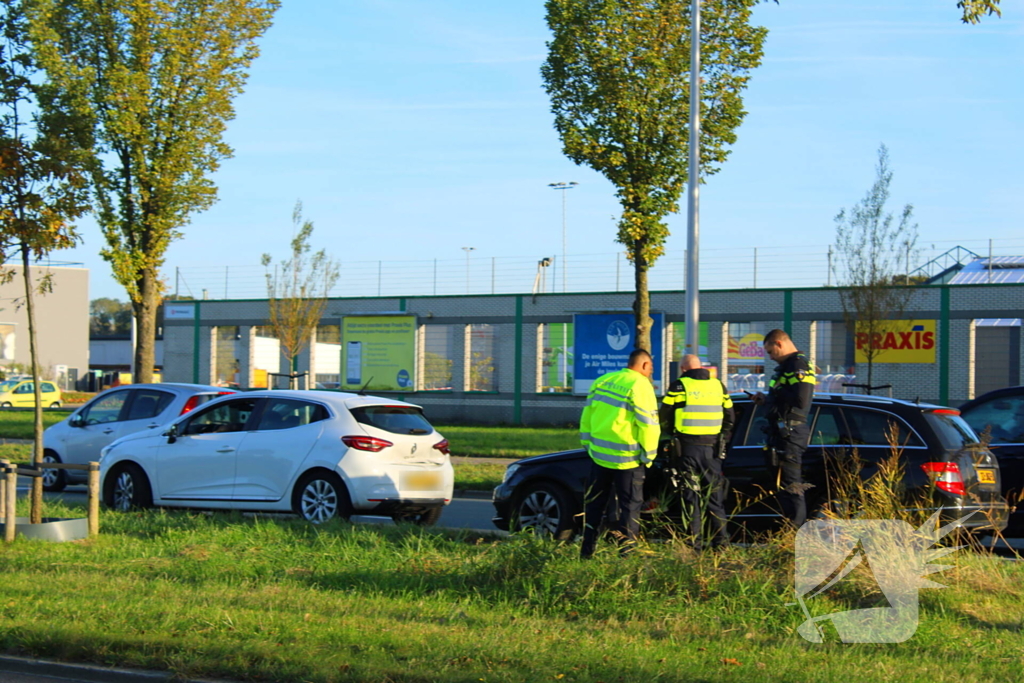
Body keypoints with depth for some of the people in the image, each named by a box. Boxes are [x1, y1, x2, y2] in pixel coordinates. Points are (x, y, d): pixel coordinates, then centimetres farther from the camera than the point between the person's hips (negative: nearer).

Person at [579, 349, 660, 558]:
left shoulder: (602, 381, 9)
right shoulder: (640, 386, -12)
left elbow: (587, 414, 14)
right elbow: (648, 424, -16)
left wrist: (587, 443, 22)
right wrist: (648, 455, -7)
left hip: (599, 455, 6)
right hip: (626, 459, -6)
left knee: (595, 504, 15)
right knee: (629, 506, 4)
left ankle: (587, 551, 19)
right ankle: (626, 551, 1)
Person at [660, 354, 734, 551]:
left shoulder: (679, 386, -5)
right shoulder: (718, 385, 8)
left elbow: (664, 417, -1)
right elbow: (730, 418, 14)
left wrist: (673, 435, 17)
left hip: (687, 447, -3)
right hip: (712, 448, 3)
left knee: (691, 496, 2)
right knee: (715, 495, 11)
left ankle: (694, 543, 1)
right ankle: (720, 541, 10)